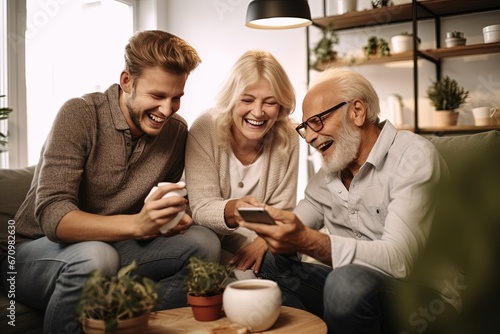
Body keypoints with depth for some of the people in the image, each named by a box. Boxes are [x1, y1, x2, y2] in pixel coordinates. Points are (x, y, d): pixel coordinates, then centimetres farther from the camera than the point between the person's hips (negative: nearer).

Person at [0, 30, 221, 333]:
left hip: (114, 247, 5)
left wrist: (172, 216, -15)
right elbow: (51, 217, -26)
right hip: (38, 249, -4)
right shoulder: (80, 114, -17)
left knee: (204, 243, -17)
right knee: (94, 256, -37)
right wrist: (136, 224, -41)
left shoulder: (176, 130, -2)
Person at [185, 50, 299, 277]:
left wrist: (262, 241, -24)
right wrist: (231, 210, -42)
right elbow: (201, 209, -20)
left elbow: (282, 211, -4)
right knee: (245, 277, -29)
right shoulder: (205, 130, -17)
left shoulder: (287, 139, -9)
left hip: (254, 241, 3)